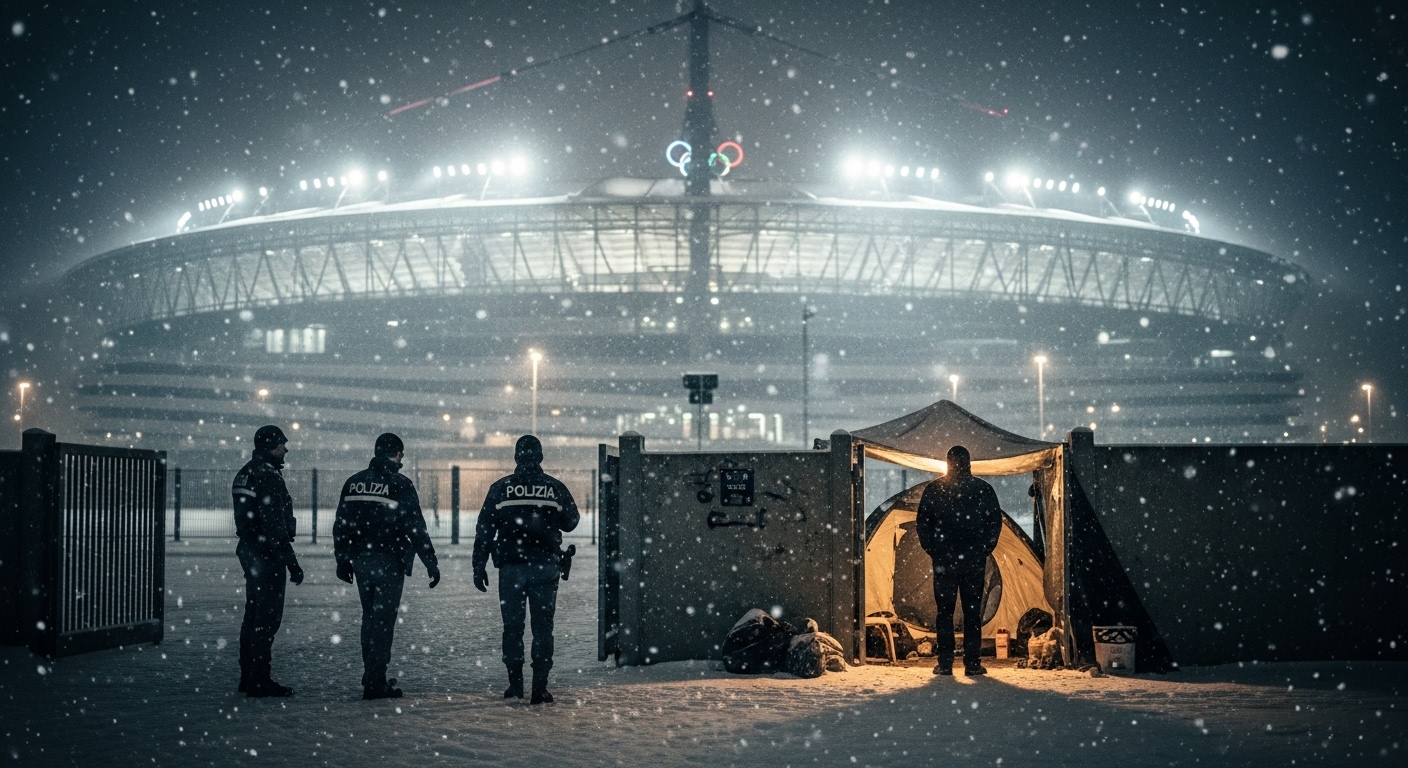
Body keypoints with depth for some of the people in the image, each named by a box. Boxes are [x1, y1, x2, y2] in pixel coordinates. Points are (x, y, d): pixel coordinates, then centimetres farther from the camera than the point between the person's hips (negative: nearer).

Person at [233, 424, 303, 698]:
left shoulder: (245, 474, 14)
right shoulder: (268, 477, -17)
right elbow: (274, 525, -22)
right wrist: (291, 562, -20)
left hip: (249, 550, 10)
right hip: (267, 553, -10)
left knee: (253, 616, 15)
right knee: (267, 618, -7)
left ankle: (248, 678, 19)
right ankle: (260, 681, -6)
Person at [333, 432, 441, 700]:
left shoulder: (353, 483, 9)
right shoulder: (400, 484, -9)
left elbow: (341, 526, 12)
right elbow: (416, 528, -12)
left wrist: (342, 561, 21)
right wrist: (431, 562, -7)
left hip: (360, 561, 6)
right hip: (389, 563, -6)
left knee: (370, 617, 17)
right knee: (383, 620, -2)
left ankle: (372, 677, 23)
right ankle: (375, 683, -4)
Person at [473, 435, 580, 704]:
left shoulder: (501, 488, 0)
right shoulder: (555, 488, 1)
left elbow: (484, 530, -1)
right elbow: (571, 522, 13)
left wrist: (479, 567, 4)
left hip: (511, 567, 0)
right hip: (545, 567, 0)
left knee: (512, 626, 9)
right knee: (542, 628, 3)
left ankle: (515, 684, 8)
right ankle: (540, 687, -2)